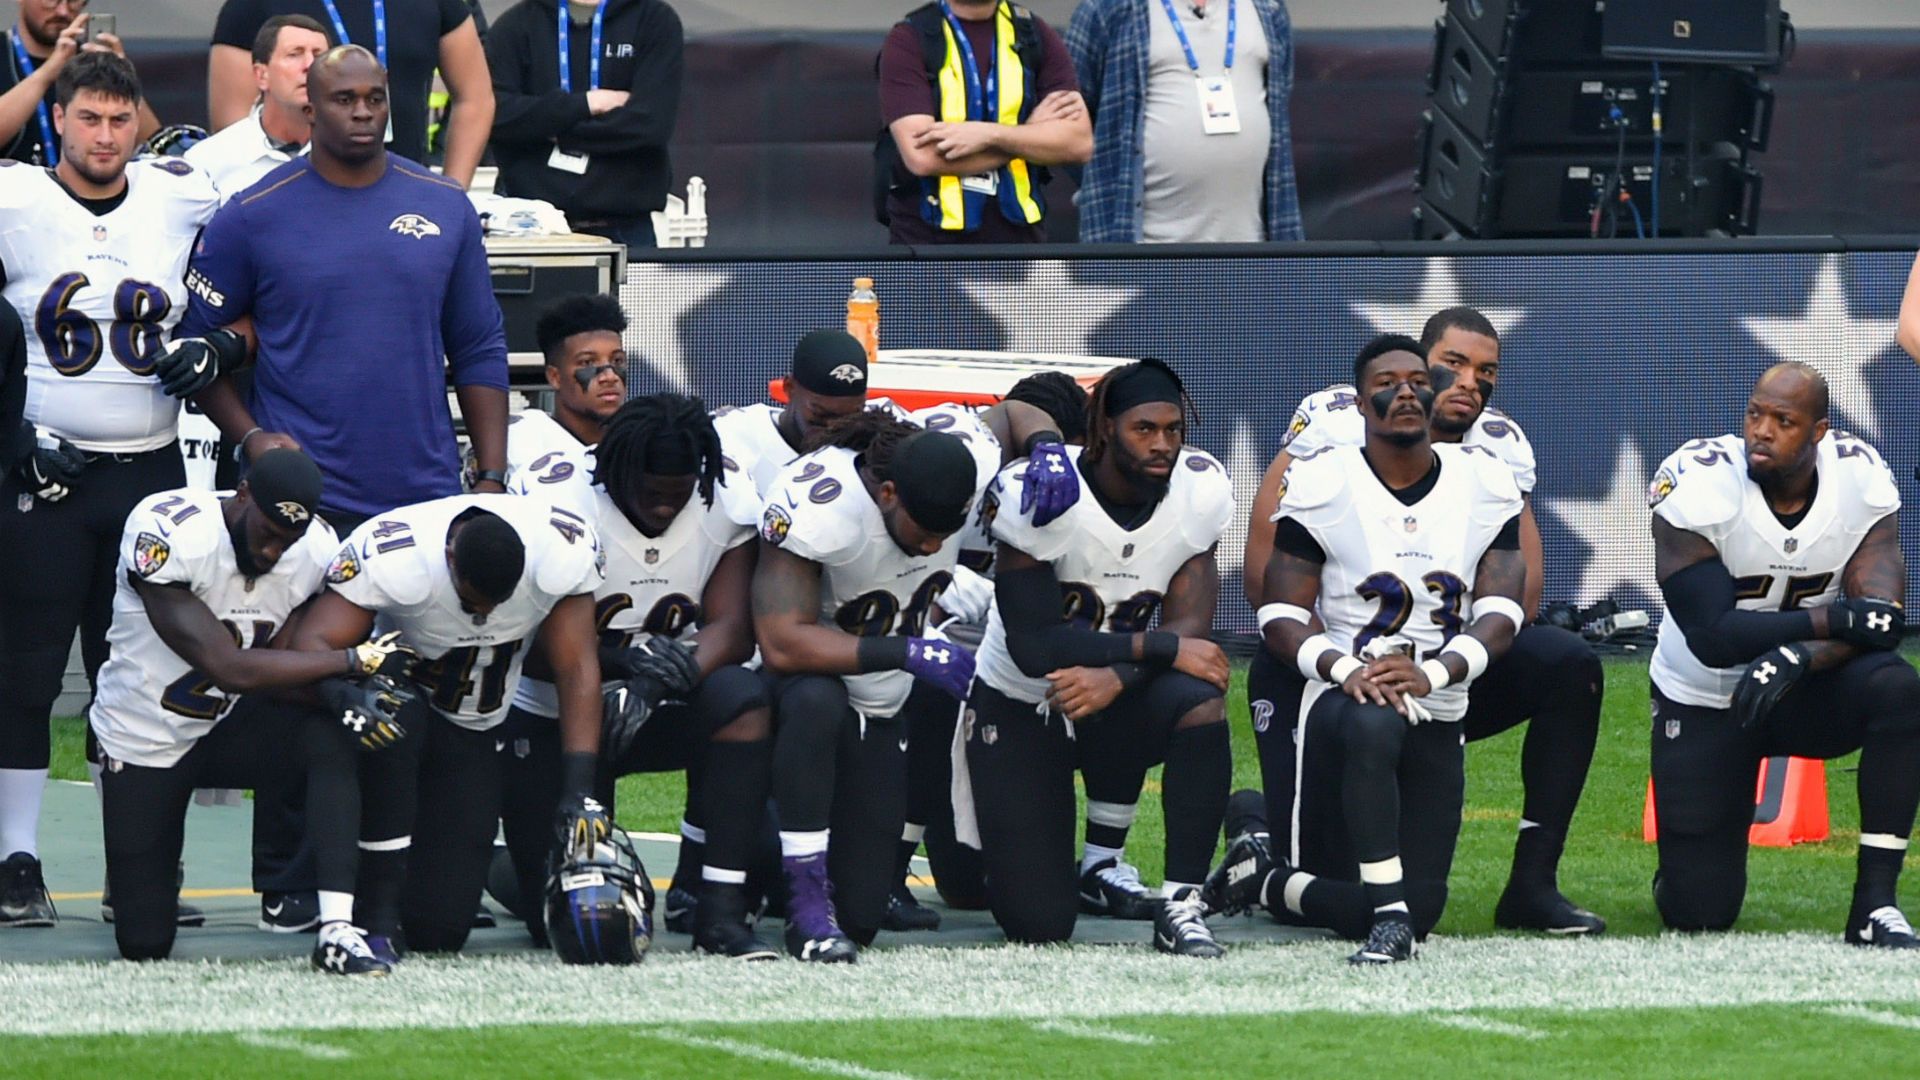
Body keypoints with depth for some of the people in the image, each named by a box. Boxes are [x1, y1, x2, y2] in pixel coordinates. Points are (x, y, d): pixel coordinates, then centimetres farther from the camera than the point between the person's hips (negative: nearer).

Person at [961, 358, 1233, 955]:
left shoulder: (1201, 492, -10)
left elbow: (1189, 627, -16)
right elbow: (1034, 647, -27)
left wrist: (1116, 676, -35)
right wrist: (1164, 649, -30)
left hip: (1115, 704, 3)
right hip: (1018, 708, -3)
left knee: (1200, 701, -34)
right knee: (1039, 924, -11)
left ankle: (1181, 904, -23)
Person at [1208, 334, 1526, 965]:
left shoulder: (1485, 486, 1)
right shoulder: (1322, 485, -7)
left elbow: (1500, 614, -5)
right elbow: (1281, 616, -8)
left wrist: (1433, 672, -24)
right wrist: (1346, 669, -28)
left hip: (1438, 716, 4)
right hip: (1341, 697, -4)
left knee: (1421, 909, -3)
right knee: (1372, 726, -43)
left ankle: (1263, 881, 20)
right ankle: (1388, 913, -31)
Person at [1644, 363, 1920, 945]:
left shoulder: (1860, 478, -14)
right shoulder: (1699, 486, -23)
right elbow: (1713, 638, -27)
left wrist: (1796, 657, -40)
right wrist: (1836, 620, -30)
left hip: (1803, 689, 2)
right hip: (1703, 702, -2)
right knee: (1699, 913, -6)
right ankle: (1693, 858, 35)